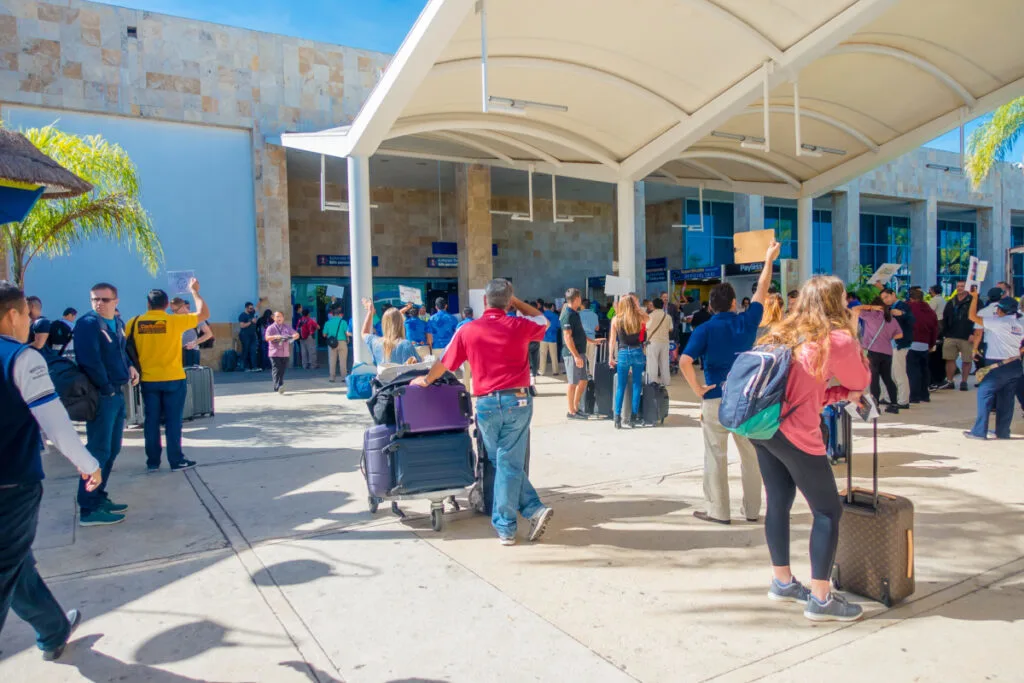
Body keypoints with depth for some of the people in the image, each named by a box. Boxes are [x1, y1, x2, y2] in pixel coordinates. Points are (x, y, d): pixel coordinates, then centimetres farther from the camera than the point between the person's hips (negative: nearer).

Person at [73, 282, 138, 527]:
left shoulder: (118, 324, 12)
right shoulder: (88, 323, -13)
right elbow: (89, 361, -22)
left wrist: (130, 367, 8)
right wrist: (106, 388, -17)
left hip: (118, 394, 9)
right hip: (101, 396, -9)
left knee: (112, 449, 15)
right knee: (99, 450, -7)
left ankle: (99, 497, 26)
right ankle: (89, 509, -2)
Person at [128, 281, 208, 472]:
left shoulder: (134, 323, -2)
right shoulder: (174, 321, -10)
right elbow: (204, 314, -3)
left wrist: (136, 368, 17)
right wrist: (195, 291, 7)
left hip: (148, 380, 3)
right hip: (173, 379, -3)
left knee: (151, 421, 10)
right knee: (173, 421, 4)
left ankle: (152, 462, 16)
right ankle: (176, 461, 9)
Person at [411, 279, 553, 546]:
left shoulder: (468, 331, 2)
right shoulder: (518, 326, 0)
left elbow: (444, 364, 14)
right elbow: (543, 321, 23)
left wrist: (426, 380, 32)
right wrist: (516, 302, 24)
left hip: (487, 403, 1)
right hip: (518, 400, -1)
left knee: (502, 463, 12)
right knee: (510, 464, 6)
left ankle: (505, 528, 12)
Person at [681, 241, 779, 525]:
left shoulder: (705, 329, -10)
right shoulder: (747, 321, -2)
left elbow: (684, 362, -23)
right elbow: (762, 290, 15)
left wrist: (697, 389, -11)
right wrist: (769, 259, 27)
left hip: (716, 399, -3)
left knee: (716, 456, 5)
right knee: (751, 454, 14)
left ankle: (718, 510, 12)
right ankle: (752, 509, 23)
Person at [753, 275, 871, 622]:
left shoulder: (786, 332, 13)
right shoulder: (838, 340, -8)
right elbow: (862, 382, 9)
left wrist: (842, 393, 12)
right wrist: (853, 337, 17)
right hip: (795, 434, -8)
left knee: (779, 502, 18)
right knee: (829, 511, 5)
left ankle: (782, 582, 31)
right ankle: (821, 599, 9)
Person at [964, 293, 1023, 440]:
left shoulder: (999, 322, -13)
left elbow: (973, 317, -13)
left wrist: (975, 297, -7)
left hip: (999, 366, -8)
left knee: (984, 393, -3)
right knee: (1006, 399, 11)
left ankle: (979, 431, -5)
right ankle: (1003, 432, 15)